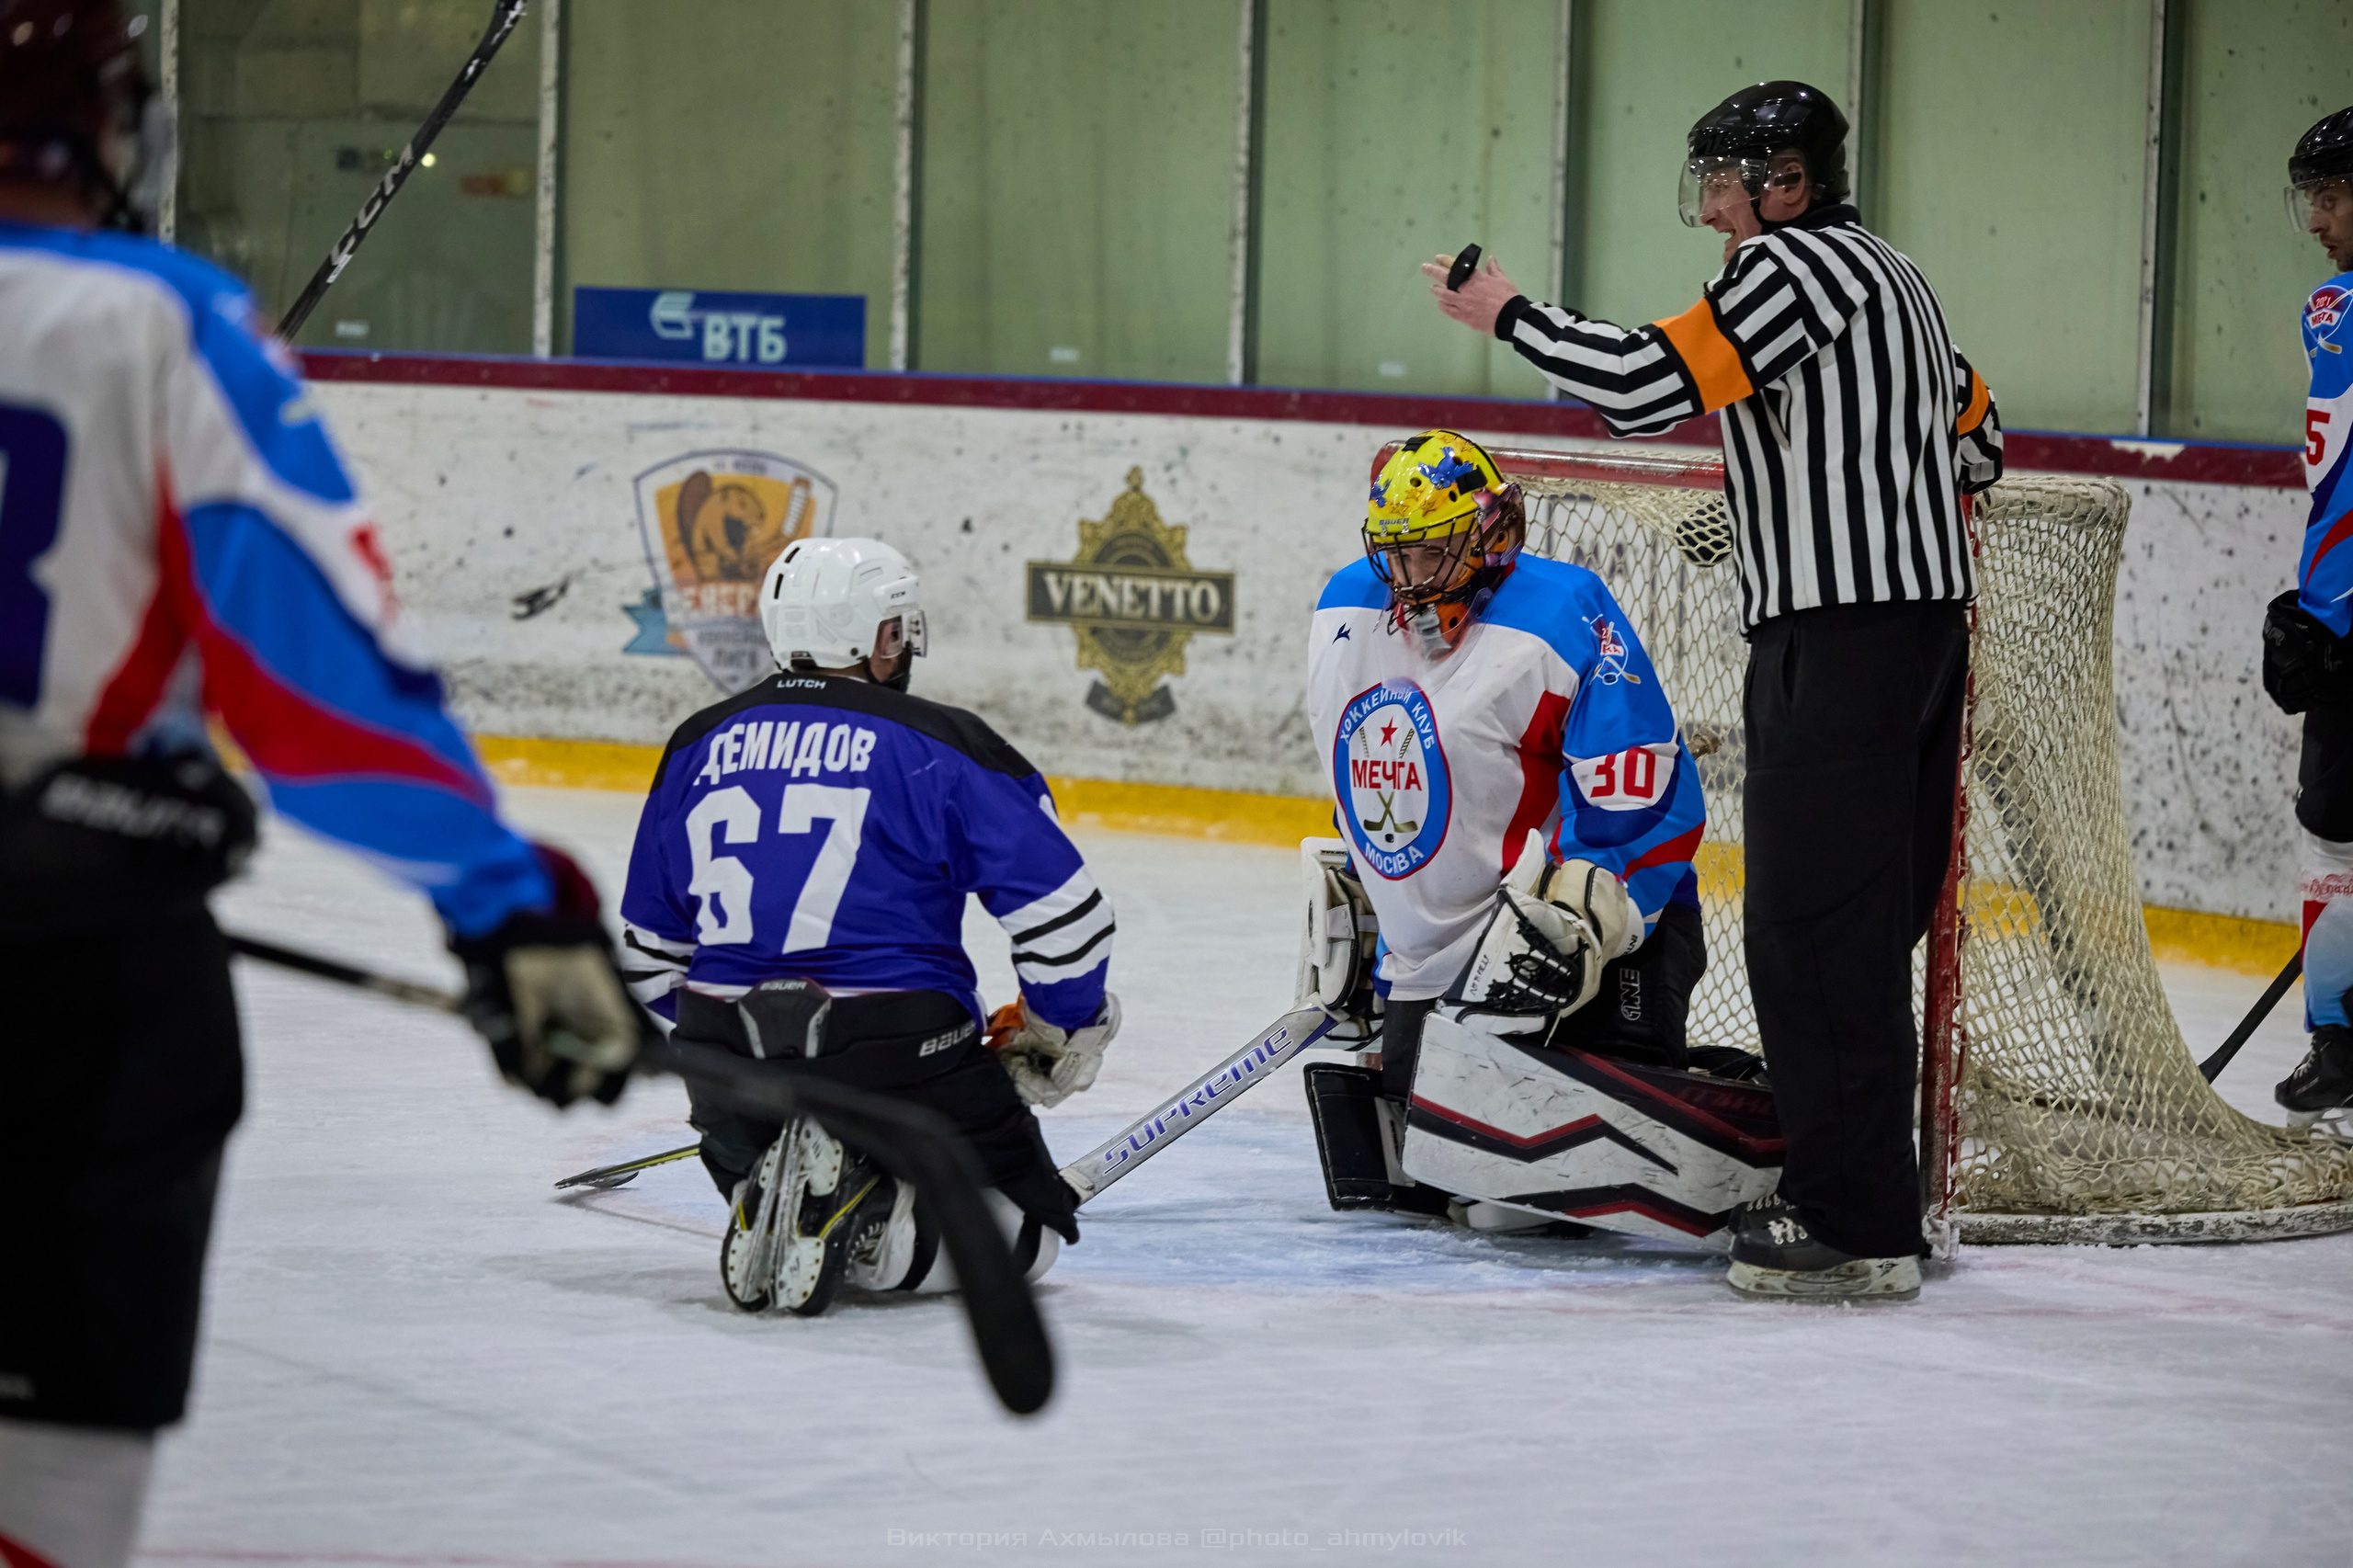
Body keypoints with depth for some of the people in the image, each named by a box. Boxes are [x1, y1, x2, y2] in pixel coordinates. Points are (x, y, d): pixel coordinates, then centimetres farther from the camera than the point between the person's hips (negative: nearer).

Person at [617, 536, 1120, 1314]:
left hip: (731, 1067, 5)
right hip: (899, 1057, -4)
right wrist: (1060, 1031, 11)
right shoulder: (940, 745, -4)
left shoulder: (698, 747, 11)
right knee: (1025, 1227, 12)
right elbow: (1062, 913, -6)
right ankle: (861, 1228, -16)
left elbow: (647, 954, 19)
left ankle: (765, 1201, -2)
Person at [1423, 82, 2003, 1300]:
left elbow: (1651, 384, -16)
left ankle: (1855, 1228, -12)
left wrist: (1509, 317, -5)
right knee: (1863, 925, 13)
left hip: (1838, 638, -10)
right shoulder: (1892, 277, 22)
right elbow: (1973, 441, 27)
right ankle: (1856, 1195, 17)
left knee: (1813, 925, -9)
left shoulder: (1796, 266, -8)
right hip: (1925, 617, 10)